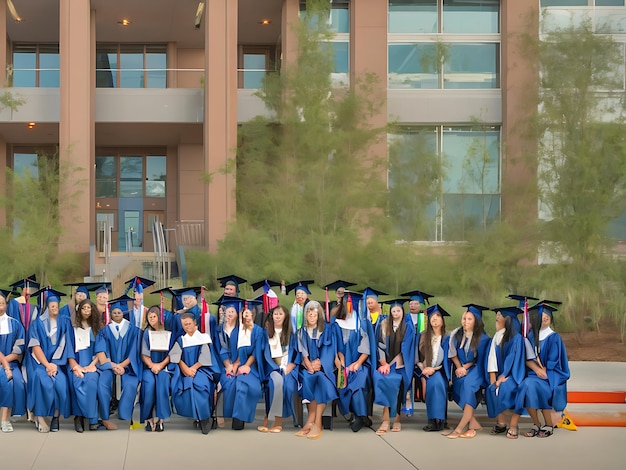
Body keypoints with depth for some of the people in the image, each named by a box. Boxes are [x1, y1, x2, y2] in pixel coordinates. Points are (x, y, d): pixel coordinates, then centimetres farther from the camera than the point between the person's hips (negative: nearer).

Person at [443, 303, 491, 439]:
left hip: (475, 369, -5)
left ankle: (459, 429, -34)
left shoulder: (483, 338, -8)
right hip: (460, 369, 5)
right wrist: (459, 368, -8)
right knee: (459, 384, -22)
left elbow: (479, 360, -5)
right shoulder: (456, 335, 3)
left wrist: (465, 368, -13)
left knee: (468, 384, -30)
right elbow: (453, 354, 6)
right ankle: (473, 424, -14)